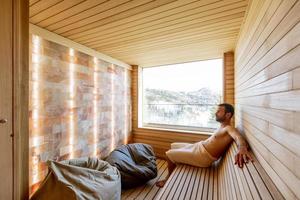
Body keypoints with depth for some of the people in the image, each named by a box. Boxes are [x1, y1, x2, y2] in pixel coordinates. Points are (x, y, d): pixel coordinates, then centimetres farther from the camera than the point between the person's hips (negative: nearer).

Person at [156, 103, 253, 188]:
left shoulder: (229, 128, -18)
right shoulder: (222, 127, 12)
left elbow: (238, 137, -40)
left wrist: (242, 147, -61)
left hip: (203, 155, -9)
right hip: (198, 146, 10)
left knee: (169, 154, -3)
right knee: (173, 146, 20)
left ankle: (169, 178, 24)